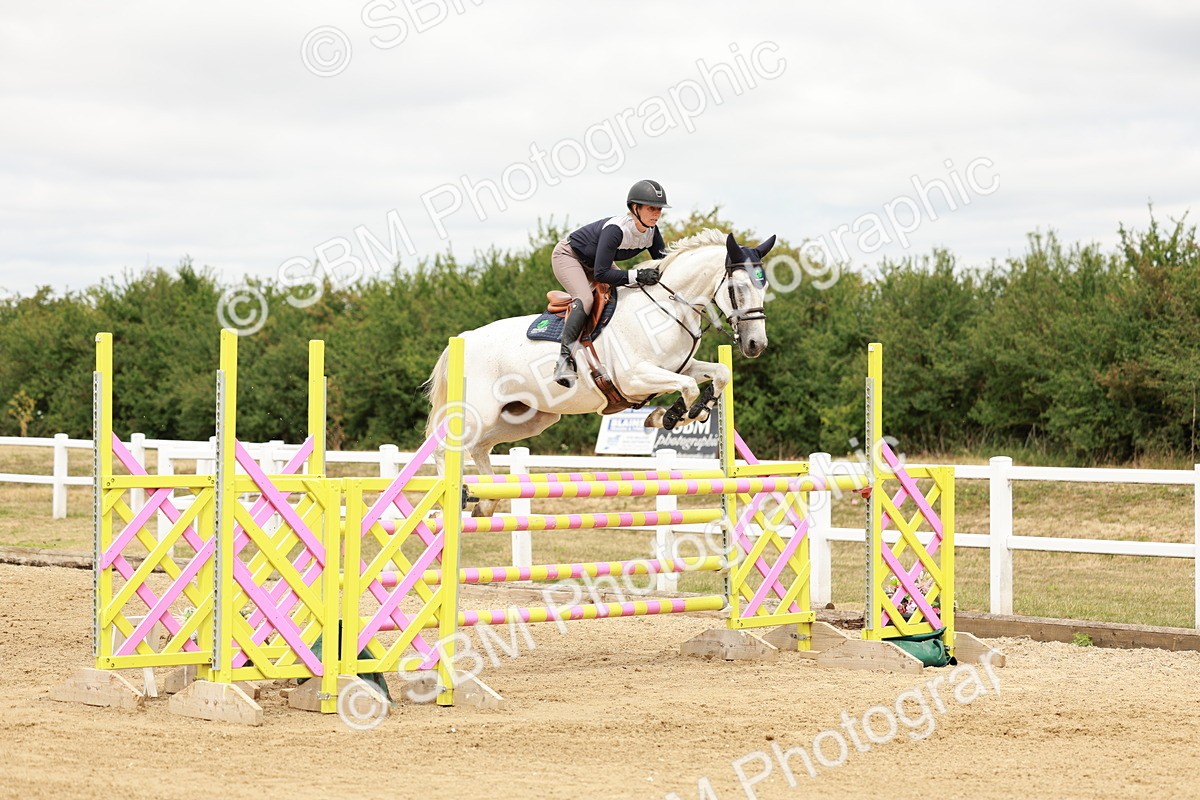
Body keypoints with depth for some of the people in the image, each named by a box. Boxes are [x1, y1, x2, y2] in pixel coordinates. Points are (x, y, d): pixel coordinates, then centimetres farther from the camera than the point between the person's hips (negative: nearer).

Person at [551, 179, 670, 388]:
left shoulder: (651, 231, -15)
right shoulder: (616, 229, -37)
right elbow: (601, 273, -37)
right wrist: (637, 276, -45)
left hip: (593, 263, 9)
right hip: (568, 256, -9)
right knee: (585, 299, -32)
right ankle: (564, 360, -36)